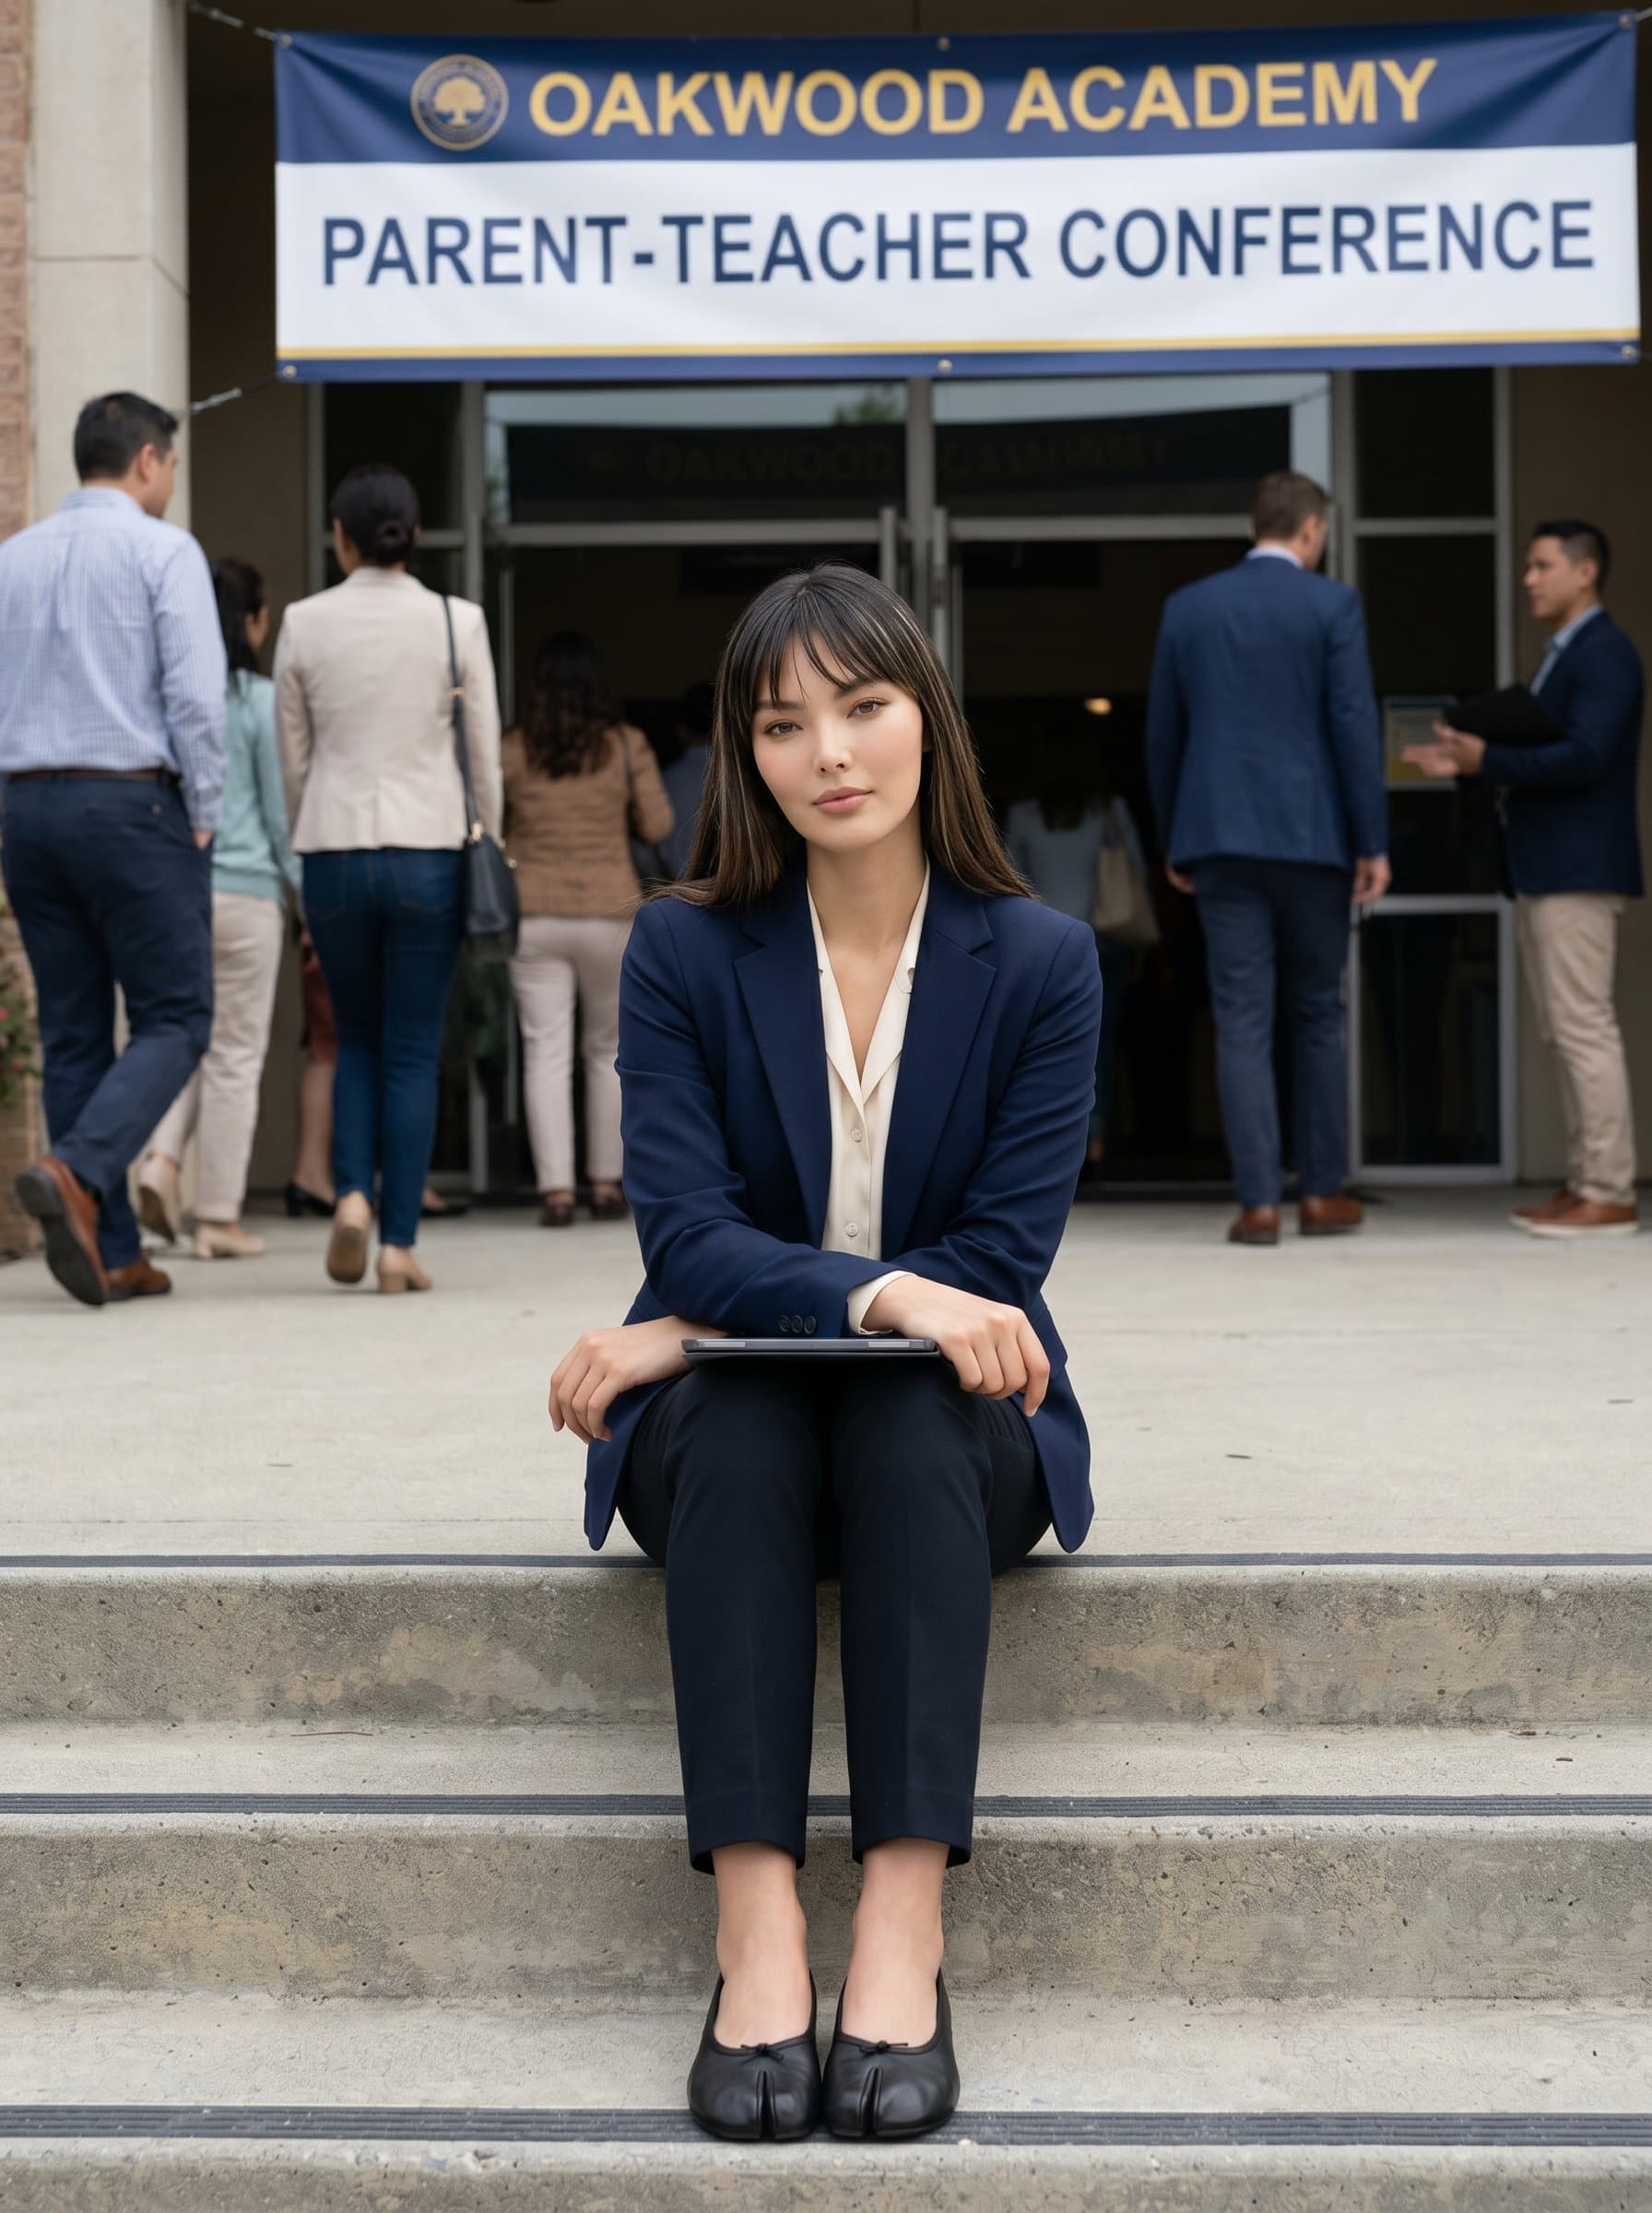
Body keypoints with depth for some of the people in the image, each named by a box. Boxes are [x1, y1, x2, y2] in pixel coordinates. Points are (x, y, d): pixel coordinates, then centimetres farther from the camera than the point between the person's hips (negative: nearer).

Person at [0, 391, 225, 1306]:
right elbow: (195, 694, -12)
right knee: (174, 1019, 0)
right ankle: (76, 1174, -22)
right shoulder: (162, 550, -4)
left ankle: (110, 1254, 7)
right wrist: (204, 818, -4)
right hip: (132, 802, -6)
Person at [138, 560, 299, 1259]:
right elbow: (282, 810, -4)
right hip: (242, 889, -4)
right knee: (235, 1052, 4)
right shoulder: (259, 700, -7)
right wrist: (306, 888, 8)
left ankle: (162, 1162, -3)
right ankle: (219, 1217, 7)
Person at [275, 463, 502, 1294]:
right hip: (428, 847, -1)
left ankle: (353, 1193, -2)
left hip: (334, 851, 1)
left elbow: (294, 759, 6)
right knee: (413, 1052, 6)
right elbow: (485, 755, 0)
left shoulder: (304, 624, 1)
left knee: (357, 1038, 19)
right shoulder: (456, 621, -2)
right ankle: (399, 1243, 2)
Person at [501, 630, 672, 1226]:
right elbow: (657, 824, 1)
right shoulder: (628, 746, -2)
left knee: (546, 1053, 0)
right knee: (607, 1050, 14)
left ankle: (556, 1187, -7)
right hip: (609, 911, 0)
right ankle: (607, 1183, 16)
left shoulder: (514, 750, -1)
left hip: (533, 915, 0)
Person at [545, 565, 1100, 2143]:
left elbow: (1000, 1260, -9)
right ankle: (754, 1934, -39)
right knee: (734, 1428, -33)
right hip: (728, 1421, 0)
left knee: (908, 1424, -33)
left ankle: (902, 1936, -39)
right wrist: (877, 1293, -31)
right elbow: (686, 1235, -10)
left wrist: (692, 1325, -15)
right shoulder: (684, 950, -2)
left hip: (959, 1424, 0)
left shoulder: (1039, 961, -3)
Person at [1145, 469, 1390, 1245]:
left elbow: (1163, 734, 9)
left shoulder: (1187, 606, 7)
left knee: (1242, 1022, 1)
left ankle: (1259, 1202, -3)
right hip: (1310, 834, -2)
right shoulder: (1331, 604, -3)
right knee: (1318, 1014, 10)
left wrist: (1174, 842, 17)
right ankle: (1323, 1191, 14)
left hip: (1220, 838, 2)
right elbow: (1355, 726, -8)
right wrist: (1373, 844, -3)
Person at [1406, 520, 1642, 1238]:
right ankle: (1583, 1182, 14)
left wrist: (1488, 760, -21)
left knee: (1584, 1029, -10)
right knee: (1566, 1035, 10)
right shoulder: (1561, 656, 20)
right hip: (1542, 872, 10)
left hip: (1577, 869, -10)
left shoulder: (1604, 655, -11)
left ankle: (1608, 1195, -8)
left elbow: (1585, 756, -22)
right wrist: (1467, 762, 7)